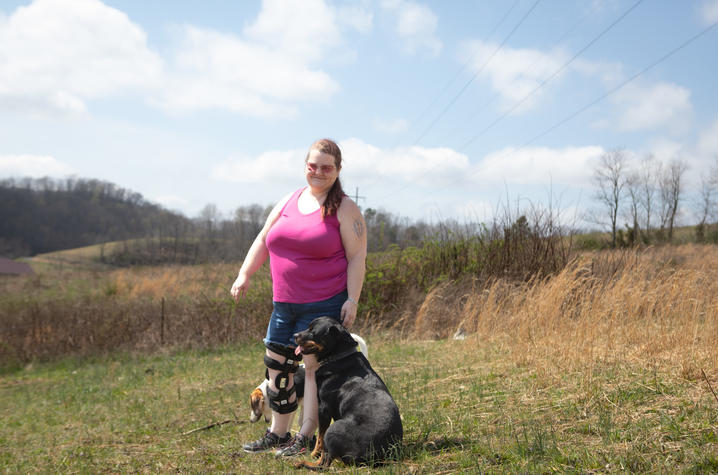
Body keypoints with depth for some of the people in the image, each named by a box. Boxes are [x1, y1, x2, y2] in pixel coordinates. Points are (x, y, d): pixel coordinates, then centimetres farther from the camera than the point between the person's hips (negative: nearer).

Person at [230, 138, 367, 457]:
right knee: (276, 365, 11)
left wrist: (352, 300, -15)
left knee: (314, 367, -6)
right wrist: (244, 274, 4)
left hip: (325, 304, -6)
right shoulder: (289, 201, 11)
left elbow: (357, 257, -9)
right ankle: (278, 434, 24)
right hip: (284, 303, 6)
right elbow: (263, 240, 14)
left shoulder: (344, 209, -5)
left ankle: (305, 439, 3)